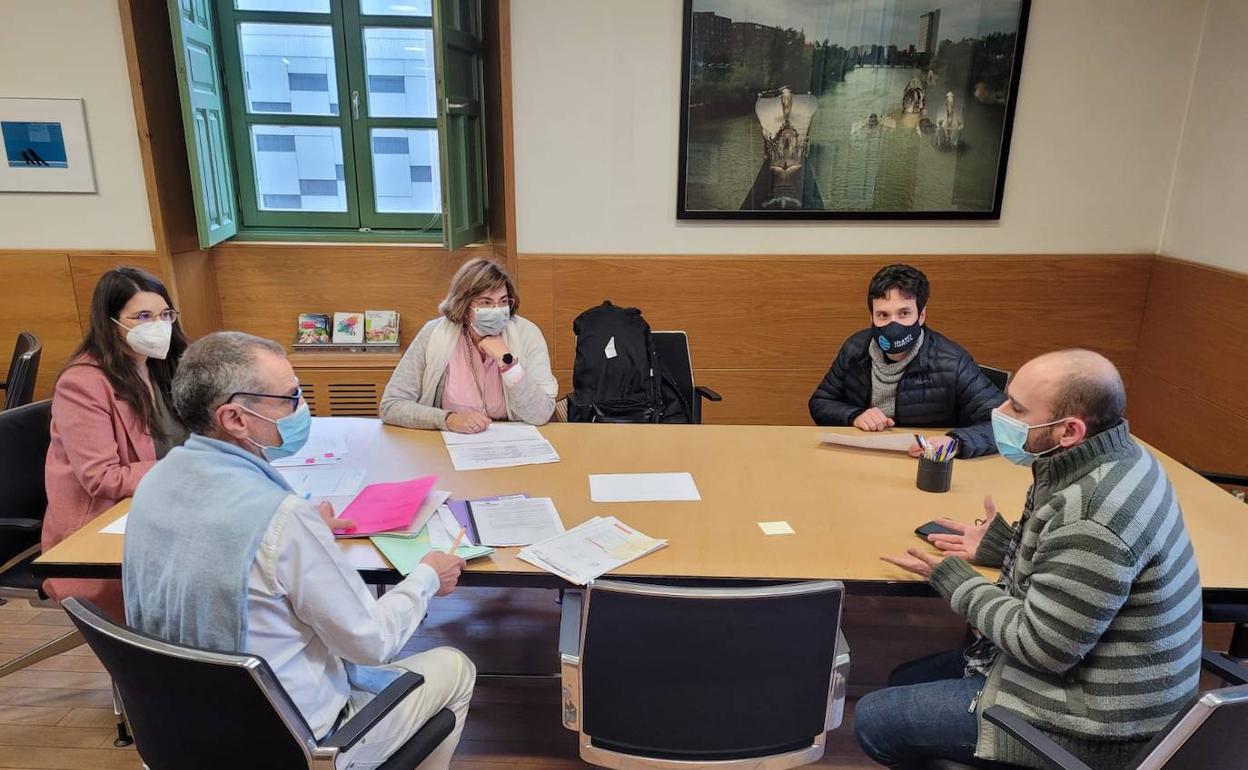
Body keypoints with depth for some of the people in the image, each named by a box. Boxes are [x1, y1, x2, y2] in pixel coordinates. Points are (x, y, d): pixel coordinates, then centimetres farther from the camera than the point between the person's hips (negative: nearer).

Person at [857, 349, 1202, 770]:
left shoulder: (1090, 515, -32)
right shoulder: (1118, 455, -2)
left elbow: (1040, 648, -24)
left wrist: (951, 577, -14)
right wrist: (1000, 545, 9)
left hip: (1090, 722, -9)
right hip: (1085, 673, 9)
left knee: (873, 720, -2)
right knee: (904, 681, 19)